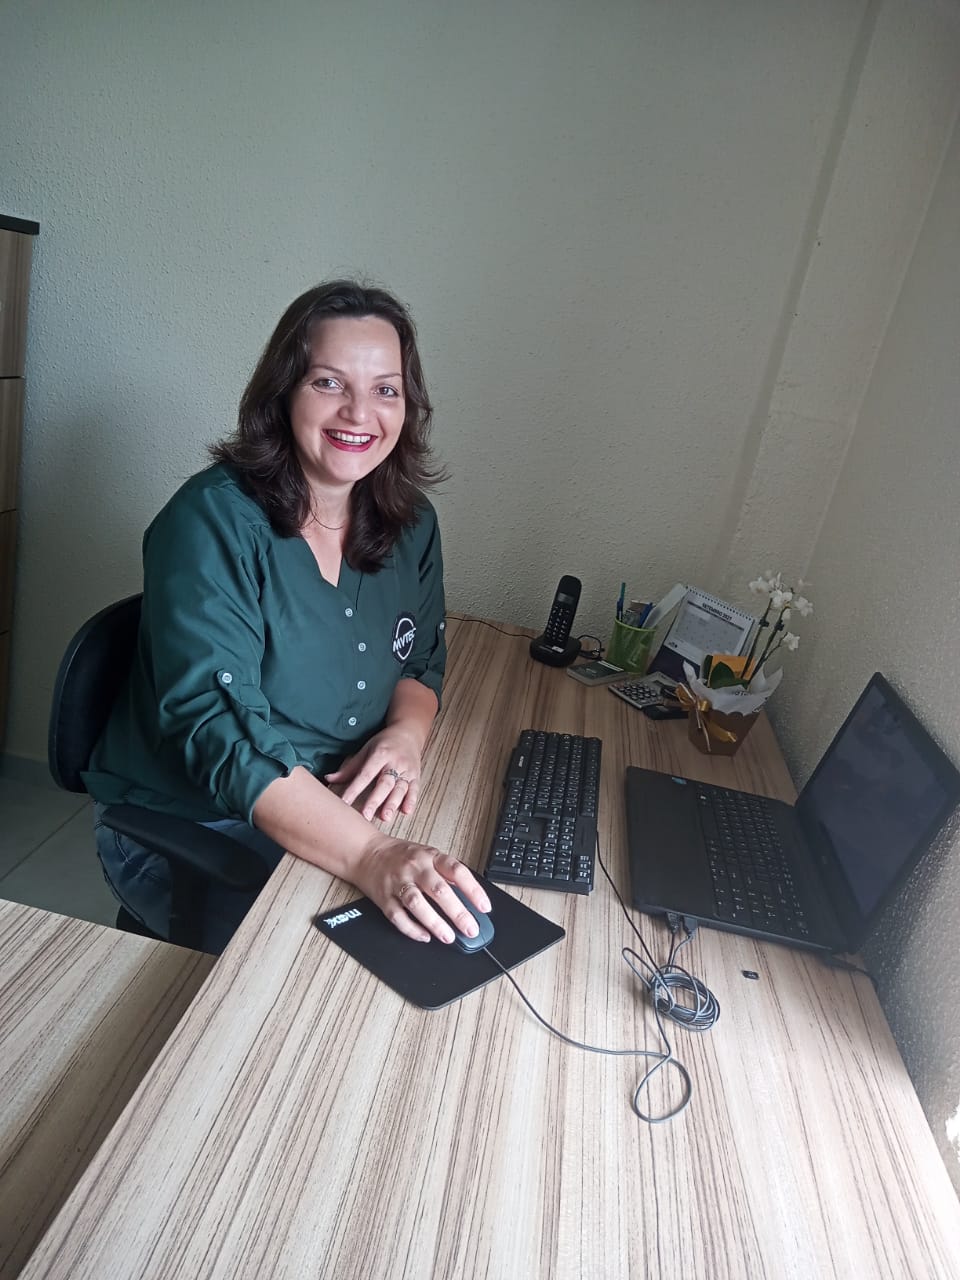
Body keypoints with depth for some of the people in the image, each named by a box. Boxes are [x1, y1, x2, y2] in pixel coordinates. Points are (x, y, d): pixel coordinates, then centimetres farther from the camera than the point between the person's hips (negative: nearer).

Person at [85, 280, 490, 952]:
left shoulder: (410, 525, 0)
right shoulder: (212, 520, -19)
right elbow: (218, 729, -27)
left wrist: (405, 733, -14)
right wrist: (371, 856, -39)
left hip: (342, 812, 5)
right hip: (186, 829, -5)